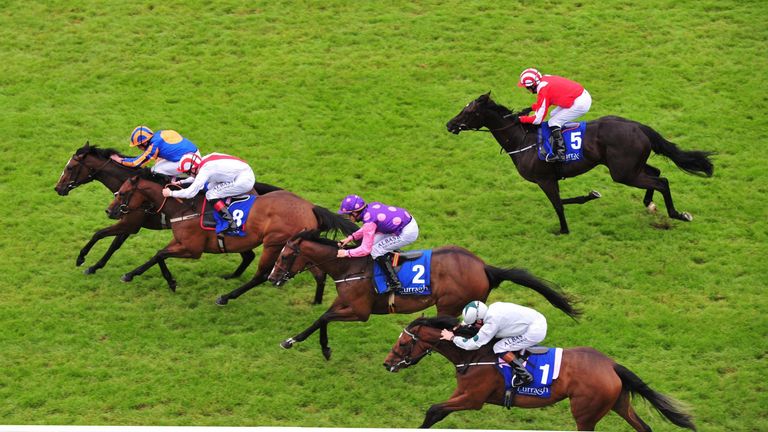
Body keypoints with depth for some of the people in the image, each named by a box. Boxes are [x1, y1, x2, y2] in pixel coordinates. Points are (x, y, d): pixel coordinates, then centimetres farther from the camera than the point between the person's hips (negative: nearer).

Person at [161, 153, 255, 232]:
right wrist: (181, 182, 17)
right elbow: (196, 177, 28)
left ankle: (231, 223, -14)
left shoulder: (204, 170, -19)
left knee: (211, 195, -10)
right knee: (211, 186, 19)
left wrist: (170, 193, -10)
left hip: (244, 180, -10)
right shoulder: (204, 161, 7)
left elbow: (190, 193, -21)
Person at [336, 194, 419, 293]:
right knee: (375, 240, 17)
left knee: (375, 250, -7)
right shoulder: (372, 206, 5)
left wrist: (347, 253, -7)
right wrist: (351, 237, 14)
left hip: (408, 233, -10)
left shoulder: (369, 220, -19)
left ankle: (394, 283, -6)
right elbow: (366, 229, 22)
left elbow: (365, 249, -15)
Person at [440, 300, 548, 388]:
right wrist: (461, 325, 18)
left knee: (499, 348, -8)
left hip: (535, 331, -9)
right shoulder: (493, 308, 5)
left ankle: (524, 375, -6)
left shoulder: (491, 323, -20)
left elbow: (472, 344, -14)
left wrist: (452, 338, -1)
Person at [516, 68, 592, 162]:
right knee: (553, 115, 20)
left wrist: (520, 119, -1)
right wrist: (530, 109, 18)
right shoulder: (545, 79, 6)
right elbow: (543, 102, 25)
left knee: (553, 123, -6)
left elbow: (537, 119, -12)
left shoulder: (543, 91, -18)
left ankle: (560, 154, -11)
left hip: (580, 104, -10)